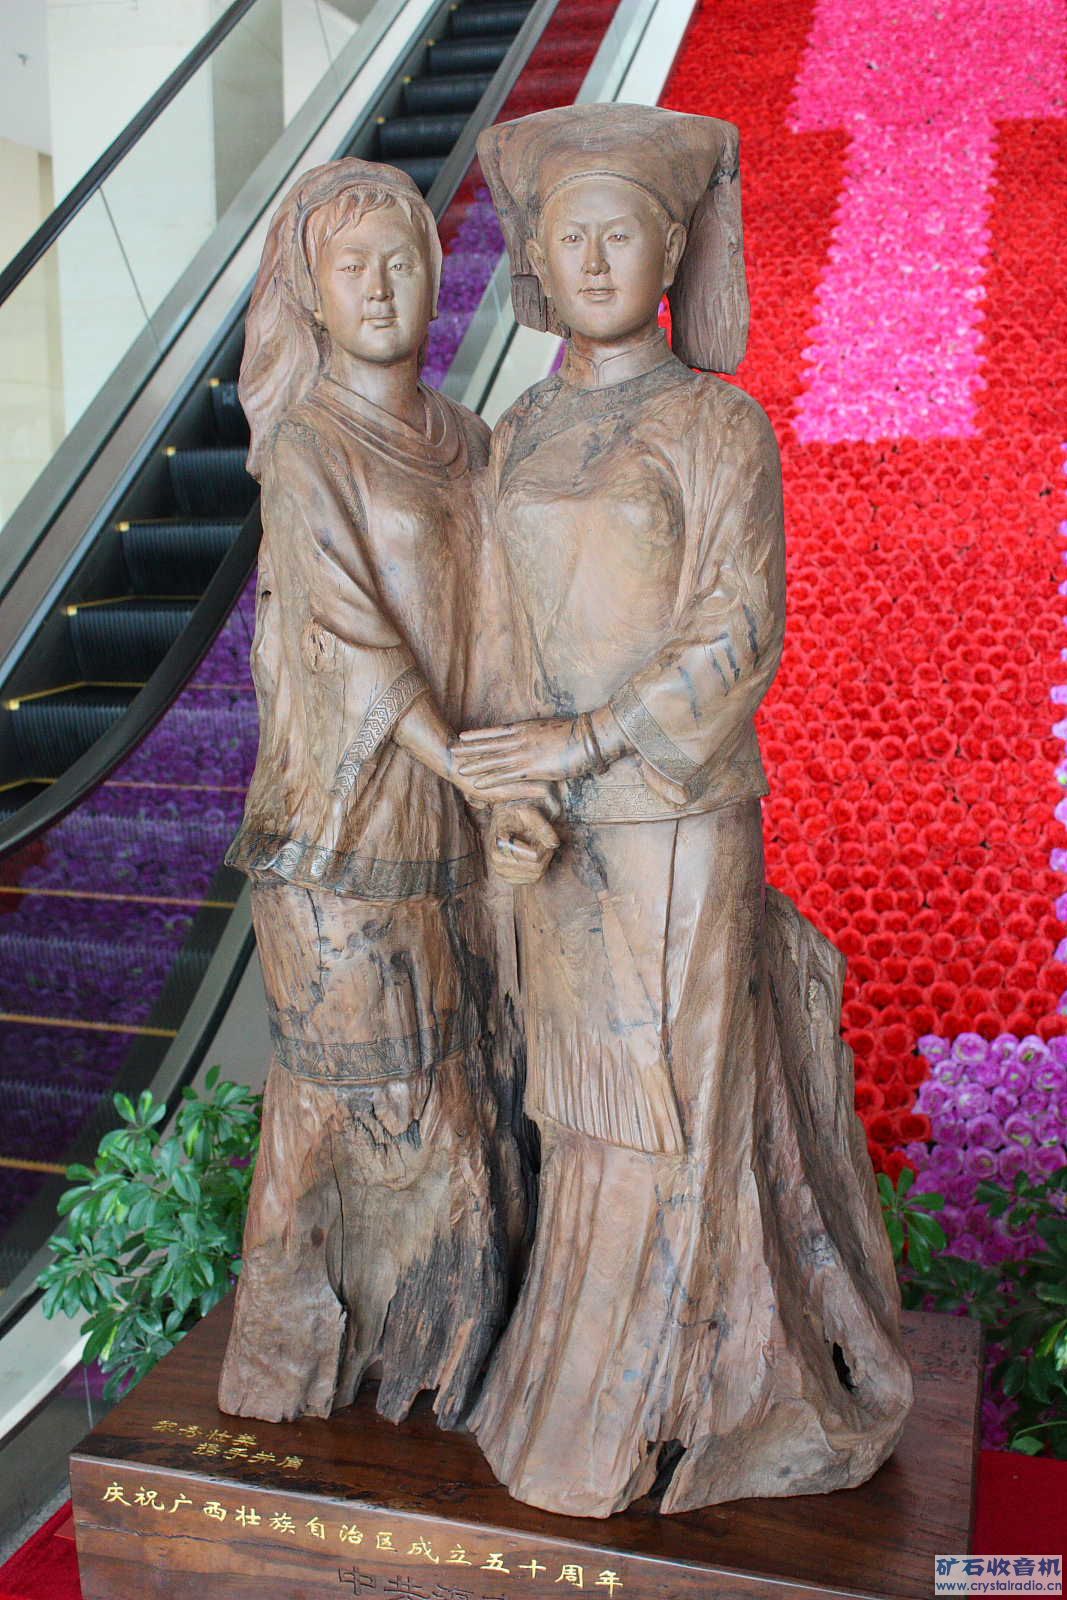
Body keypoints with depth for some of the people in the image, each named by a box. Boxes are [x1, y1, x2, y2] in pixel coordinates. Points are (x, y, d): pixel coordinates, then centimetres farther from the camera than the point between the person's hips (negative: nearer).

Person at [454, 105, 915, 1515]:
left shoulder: (722, 425, -9)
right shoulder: (521, 436, 9)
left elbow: (743, 637, -14)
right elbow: (519, 638, 11)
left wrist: (587, 740, -20)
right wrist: (511, 792, 1)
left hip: (676, 820, -6)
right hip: (562, 830, 6)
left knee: (667, 1108, 5)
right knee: (591, 1097, 15)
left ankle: (631, 1409, 25)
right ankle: (634, 1336, 37)